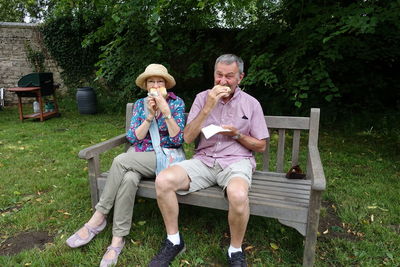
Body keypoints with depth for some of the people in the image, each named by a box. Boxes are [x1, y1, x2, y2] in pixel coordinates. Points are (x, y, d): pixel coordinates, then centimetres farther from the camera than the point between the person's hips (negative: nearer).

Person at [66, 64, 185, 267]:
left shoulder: (177, 103, -1)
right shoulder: (140, 104, 9)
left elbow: (177, 140, -10)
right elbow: (133, 138, 0)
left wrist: (166, 111, -20)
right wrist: (150, 115, -13)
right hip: (138, 156, 4)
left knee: (121, 160, -29)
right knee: (128, 178, -32)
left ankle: (98, 218, -15)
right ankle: (117, 240, -20)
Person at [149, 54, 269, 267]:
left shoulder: (251, 104, 3)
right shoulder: (202, 98, 5)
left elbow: (261, 146, 7)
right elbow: (188, 138, -2)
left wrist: (236, 134, -11)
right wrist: (208, 107, -13)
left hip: (236, 161, -2)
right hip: (203, 160, 2)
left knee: (238, 195, -37)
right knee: (163, 180, -23)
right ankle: (174, 241, -1)